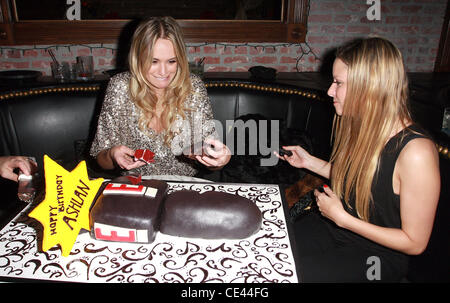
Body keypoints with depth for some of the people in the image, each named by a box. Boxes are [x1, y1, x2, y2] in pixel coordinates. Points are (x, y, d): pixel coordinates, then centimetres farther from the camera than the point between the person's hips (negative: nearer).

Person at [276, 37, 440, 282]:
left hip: (375, 255, -6)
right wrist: (309, 161, 4)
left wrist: (341, 217, -21)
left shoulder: (416, 152, -27)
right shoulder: (360, 126, -5)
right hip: (332, 226, 6)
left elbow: (415, 243, -19)